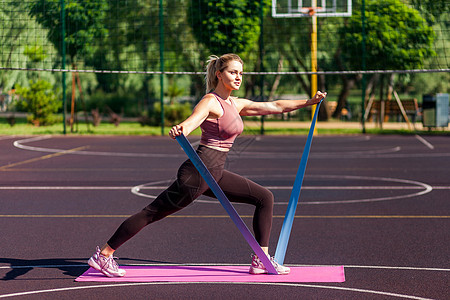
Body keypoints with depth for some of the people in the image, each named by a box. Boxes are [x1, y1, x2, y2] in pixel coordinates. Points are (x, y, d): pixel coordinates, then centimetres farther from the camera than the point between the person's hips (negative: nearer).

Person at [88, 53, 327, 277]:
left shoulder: (236, 104, 14)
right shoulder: (211, 102, -12)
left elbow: (275, 106, 23)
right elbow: (192, 121, -33)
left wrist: (309, 102, 27)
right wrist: (180, 130, -56)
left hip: (215, 174, 9)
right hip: (199, 172, -9)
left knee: (264, 197, 9)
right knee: (153, 213, -6)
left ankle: (261, 260, 10)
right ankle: (103, 255, 3)